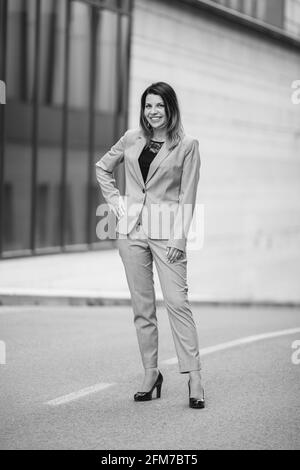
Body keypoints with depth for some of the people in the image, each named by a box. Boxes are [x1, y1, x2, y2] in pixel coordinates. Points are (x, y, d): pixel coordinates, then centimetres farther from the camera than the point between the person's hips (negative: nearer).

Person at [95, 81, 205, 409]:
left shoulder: (187, 146, -1)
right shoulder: (132, 139, 9)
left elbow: (187, 196, -3)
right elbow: (102, 168, 23)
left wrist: (179, 237, -11)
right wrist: (115, 201, 9)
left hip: (166, 230, -4)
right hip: (132, 228, 4)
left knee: (177, 301, -12)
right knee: (142, 305, 6)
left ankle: (193, 376, -11)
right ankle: (150, 373, 13)